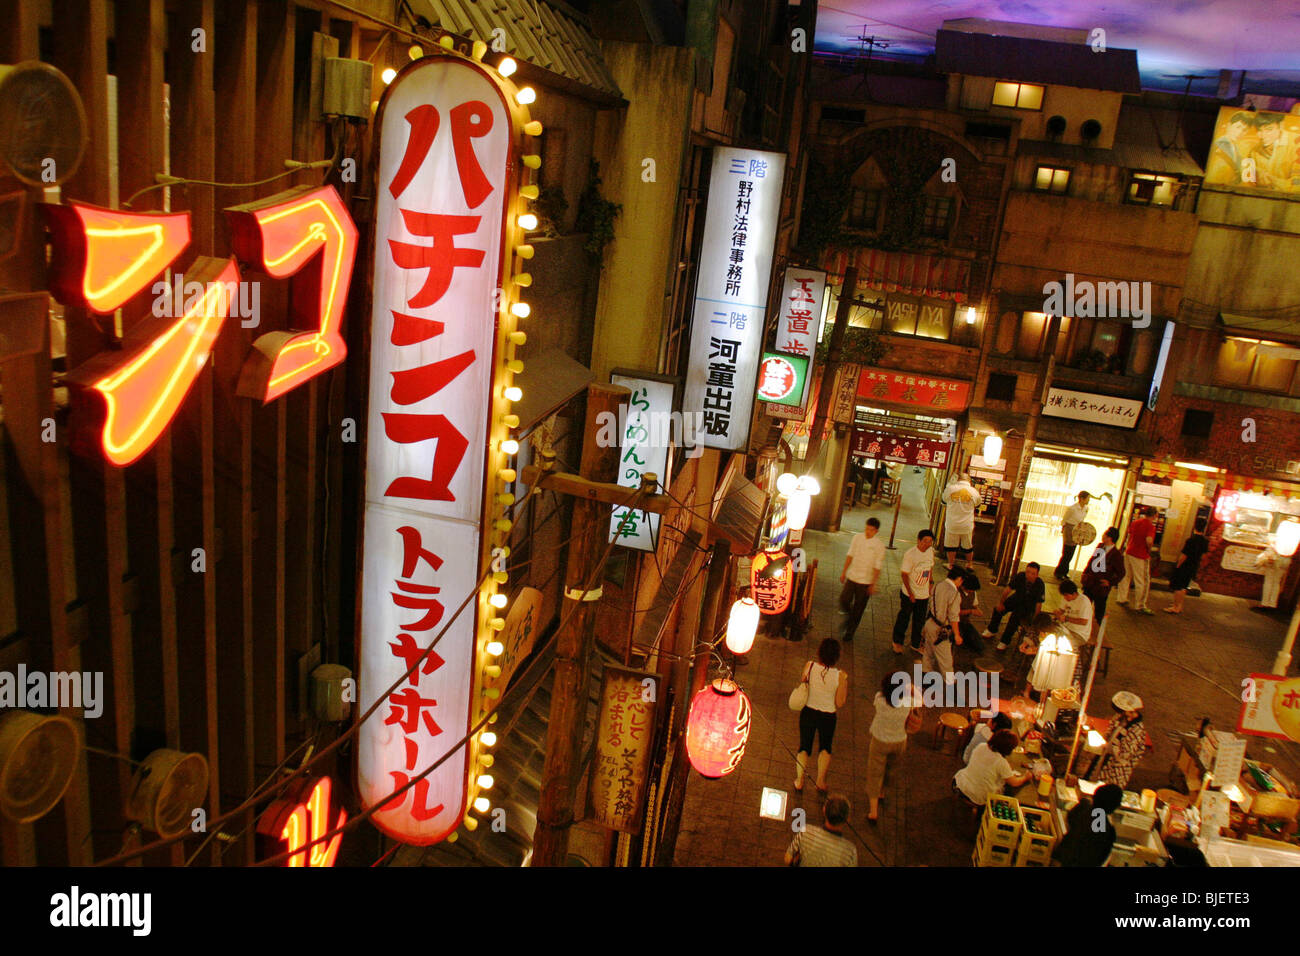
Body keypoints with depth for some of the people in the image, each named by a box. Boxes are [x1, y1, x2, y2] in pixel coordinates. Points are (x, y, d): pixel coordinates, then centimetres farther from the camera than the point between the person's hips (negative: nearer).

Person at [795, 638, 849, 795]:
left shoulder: (809, 666, -20)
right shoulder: (840, 676, -24)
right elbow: (839, 703, -15)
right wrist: (846, 686, -4)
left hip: (808, 712, 1)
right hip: (827, 716, -1)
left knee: (804, 746, 23)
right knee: (825, 747, 27)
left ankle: (799, 781, 26)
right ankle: (820, 780, 27)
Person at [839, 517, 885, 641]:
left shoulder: (879, 545, -12)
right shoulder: (857, 537, -3)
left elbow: (877, 566, -9)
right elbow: (850, 555, 7)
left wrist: (873, 584, -10)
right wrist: (844, 572, 8)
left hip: (866, 581, -3)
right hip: (852, 577, 3)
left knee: (858, 608, 5)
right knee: (844, 600, -4)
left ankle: (850, 632, 21)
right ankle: (849, 617, 29)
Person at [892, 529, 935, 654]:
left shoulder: (930, 552, -3)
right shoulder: (910, 554, -22)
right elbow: (904, 574, -17)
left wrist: (929, 584, 15)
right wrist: (910, 593, -15)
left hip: (924, 594, 5)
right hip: (909, 594, -5)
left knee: (920, 621, 15)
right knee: (904, 619, 9)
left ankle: (916, 644, 31)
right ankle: (897, 642, 28)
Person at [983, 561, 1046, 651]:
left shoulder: (1040, 585, -26)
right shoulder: (1020, 576, -20)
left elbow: (1038, 604, -21)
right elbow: (1008, 589, -10)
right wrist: (1001, 602, -11)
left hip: (1029, 606, -4)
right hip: (1017, 598, 4)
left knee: (1015, 616, -28)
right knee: (999, 609, -12)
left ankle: (1004, 641, -11)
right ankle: (990, 631, 14)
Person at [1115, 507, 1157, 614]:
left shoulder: (1135, 522, 5)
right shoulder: (1150, 526, -16)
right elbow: (1149, 540, -29)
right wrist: (1149, 550, -12)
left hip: (1128, 552, 7)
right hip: (1141, 556, -7)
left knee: (1126, 576, 20)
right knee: (1142, 581, 3)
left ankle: (1121, 598, 29)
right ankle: (1140, 606, 8)